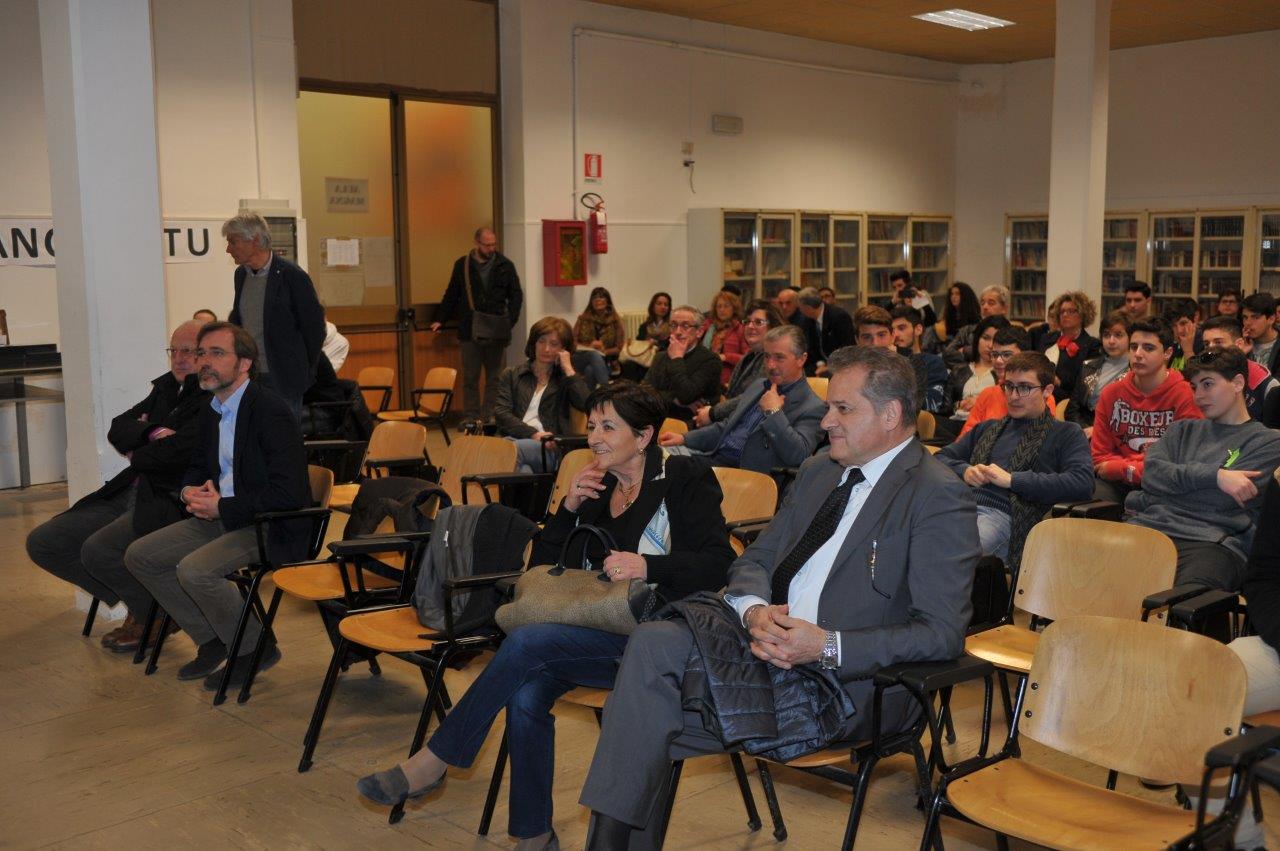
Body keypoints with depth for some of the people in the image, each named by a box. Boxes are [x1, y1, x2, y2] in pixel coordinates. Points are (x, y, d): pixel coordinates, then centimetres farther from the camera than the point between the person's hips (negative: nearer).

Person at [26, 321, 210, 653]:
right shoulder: (167, 387, 17)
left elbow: (179, 449, -22)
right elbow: (117, 431, 11)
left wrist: (136, 456, -2)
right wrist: (152, 432, -11)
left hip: (175, 501, -10)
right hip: (130, 494, 10)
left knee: (98, 550, -28)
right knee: (42, 542, 5)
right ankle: (136, 602, 15)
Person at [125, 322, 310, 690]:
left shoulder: (270, 412, -19)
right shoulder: (211, 411, 9)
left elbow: (288, 494, -26)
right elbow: (198, 465, 25)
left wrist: (222, 507, -20)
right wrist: (190, 491, 0)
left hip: (272, 527, -10)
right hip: (221, 516, 10)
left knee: (194, 570, -28)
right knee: (139, 556, 4)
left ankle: (255, 648, -4)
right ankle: (212, 640, 14)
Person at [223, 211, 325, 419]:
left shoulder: (292, 276, -12)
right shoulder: (241, 274, 9)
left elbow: (314, 326, -8)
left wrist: (305, 373, -3)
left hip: (282, 379, -6)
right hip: (247, 376, 6)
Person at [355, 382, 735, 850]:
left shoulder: (685, 478, -2)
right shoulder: (596, 487, 16)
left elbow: (717, 564, -13)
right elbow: (543, 567, 14)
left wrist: (647, 565, -27)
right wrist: (568, 507, -1)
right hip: (602, 631, 6)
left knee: (526, 641, -25)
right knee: (527, 692, -24)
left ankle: (434, 761, -12)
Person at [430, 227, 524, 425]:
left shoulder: (505, 266, 4)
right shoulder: (462, 265, 5)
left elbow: (516, 296, 7)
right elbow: (451, 295, 10)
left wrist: (510, 321, -6)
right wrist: (440, 320, 4)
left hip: (496, 332, 0)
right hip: (469, 332, 0)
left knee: (494, 377, 5)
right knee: (470, 378, 2)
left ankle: (489, 416, 10)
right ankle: (470, 417, 7)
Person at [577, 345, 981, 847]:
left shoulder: (939, 498, -8)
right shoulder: (818, 471, 16)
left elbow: (942, 633, -14)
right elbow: (754, 560, 17)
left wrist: (828, 647, -24)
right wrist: (756, 611, -8)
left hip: (848, 680, -7)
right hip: (768, 634, 7)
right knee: (652, 642, -20)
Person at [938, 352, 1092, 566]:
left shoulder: (1066, 435, 17)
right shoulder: (988, 428, 34)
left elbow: (1082, 483, -2)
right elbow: (941, 458, 31)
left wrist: (1012, 480, -4)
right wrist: (965, 471, 6)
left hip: (1001, 514, -5)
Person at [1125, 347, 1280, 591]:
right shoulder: (1183, 429, 28)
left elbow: (1221, 500, 0)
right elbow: (1151, 473, 9)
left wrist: (1142, 502, 6)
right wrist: (1215, 476, -5)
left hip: (1213, 540, -3)